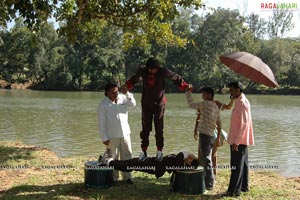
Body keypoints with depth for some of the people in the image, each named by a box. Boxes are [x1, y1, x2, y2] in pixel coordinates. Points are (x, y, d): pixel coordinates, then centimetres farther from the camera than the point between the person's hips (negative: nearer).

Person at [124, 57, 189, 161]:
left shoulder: (163, 72, -11)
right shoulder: (142, 72, -5)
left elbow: (176, 78, -2)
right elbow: (134, 79, 13)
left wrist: (186, 87, -15)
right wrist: (126, 87, -1)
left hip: (159, 104, -2)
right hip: (146, 104, 2)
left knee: (159, 128, -1)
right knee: (145, 128, 3)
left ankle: (160, 150, 10)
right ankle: (144, 151, 12)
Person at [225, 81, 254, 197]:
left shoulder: (242, 103, -17)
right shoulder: (240, 101, 13)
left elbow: (243, 123, -22)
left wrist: (236, 141, -23)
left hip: (238, 141, -10)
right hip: (242, 140, 10)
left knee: (236, 166, -5)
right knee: (242, 164, 15)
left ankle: (233, 190, -1)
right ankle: (244, 186, 25)